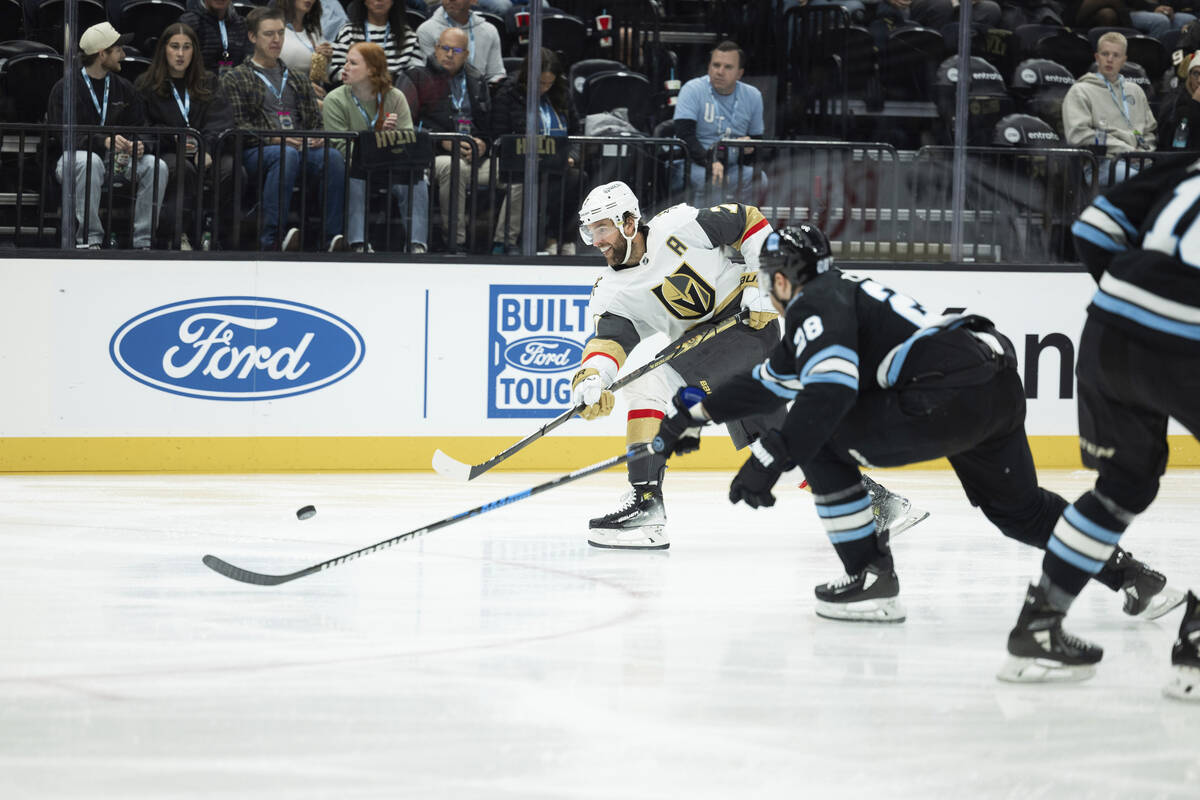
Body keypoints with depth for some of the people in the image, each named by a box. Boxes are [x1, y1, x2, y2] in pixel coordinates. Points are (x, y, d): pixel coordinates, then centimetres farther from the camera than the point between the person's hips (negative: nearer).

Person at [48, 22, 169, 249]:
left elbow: (140, 129, 8)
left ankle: (142, 242, -19)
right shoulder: (65, 88, -4)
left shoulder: (123, 88, 13)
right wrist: (103, 141, -30)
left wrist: (140, 146, -18)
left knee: (156, 166, -21)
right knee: (90, 161, -39)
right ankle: (89, 239, -35)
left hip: (116, 160, 5)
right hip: (72, 158, -5)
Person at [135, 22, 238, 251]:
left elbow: (221, 120, 4)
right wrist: (174, 140, -13)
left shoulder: (208, 82, 20)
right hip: (165, 153, -2)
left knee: (231, 168, -30)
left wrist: (207, 148, -15)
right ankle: (179, 234, -36)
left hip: (203, 154, 2)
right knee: (183, 169, -38)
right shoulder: (146, 86, 13)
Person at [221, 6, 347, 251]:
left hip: (303, 146, 4)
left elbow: (316, 121, 24)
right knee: (286, 154, -39)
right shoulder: (235, 79, 13)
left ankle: (335, 235, -37)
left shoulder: (299, 80, 29)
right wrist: (276, 139, -15)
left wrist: (318, 139, -1)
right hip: (257, 151, -4)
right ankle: (271, 237, -47)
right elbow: (238, 126, 0)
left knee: (333, 156, -30)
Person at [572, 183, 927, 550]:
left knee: (654, 383, -22)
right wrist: (591, 378, -35)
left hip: (749, 317, -7)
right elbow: (608, 339, -14)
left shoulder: (677, 226, -13)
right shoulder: (611, 292, 0)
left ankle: (645, 502, -23)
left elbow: (748, 220, -3)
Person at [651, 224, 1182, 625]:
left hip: (952, 392, -10)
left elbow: (831, 389, -19)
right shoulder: (835, 296, 30)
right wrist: (697, 414, 44)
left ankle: (872, 581, 1)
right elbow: (773, 381, 42)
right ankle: (1133, 578, 21)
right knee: (1017, 508, 27)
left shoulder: (815, 305, 0)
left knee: (819, 441, 0)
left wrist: (772, 456, -20)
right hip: (1002, 384, 10)